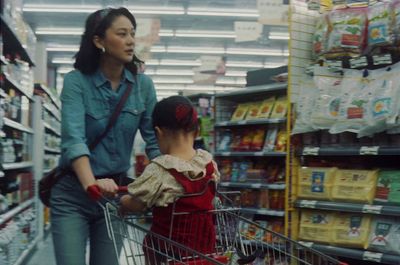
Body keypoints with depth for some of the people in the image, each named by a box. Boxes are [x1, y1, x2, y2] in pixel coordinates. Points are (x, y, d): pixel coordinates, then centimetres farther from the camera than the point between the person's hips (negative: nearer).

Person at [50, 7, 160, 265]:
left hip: (115, 192, 3)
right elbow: (73, 139, -25)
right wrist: (91, 184, -41)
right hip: (73, 193, -3)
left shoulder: (143, 85, -2)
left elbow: (154, 138, -1)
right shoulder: (76, 81, -12)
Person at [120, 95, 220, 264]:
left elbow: (134, 205, -12)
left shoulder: (159, 170, -20)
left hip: (168, 251, -5)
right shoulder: (209, 163, -3)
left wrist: (122, 203, 11)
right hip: (205, 247, 5)